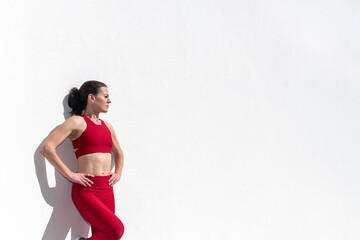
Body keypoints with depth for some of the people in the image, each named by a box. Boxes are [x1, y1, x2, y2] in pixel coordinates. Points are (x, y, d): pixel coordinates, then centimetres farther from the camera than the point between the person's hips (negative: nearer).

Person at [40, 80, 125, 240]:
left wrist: (118, 173, 17)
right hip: (86, 191, -7)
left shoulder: (107, 127, 17)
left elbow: (118, 153, 35)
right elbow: (46, 148, -13)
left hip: (107, 190, 7)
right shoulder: (77, 122, -4)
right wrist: (70, 174, -14)